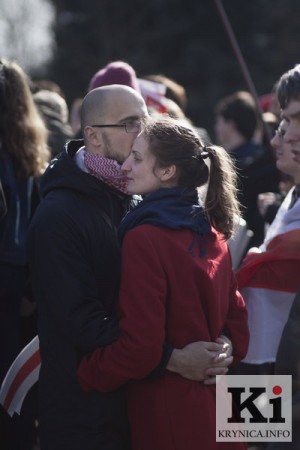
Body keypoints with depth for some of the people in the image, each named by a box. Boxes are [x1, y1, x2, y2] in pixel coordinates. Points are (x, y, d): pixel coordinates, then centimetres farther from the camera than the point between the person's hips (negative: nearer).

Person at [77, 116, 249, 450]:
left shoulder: (144, 239, -18)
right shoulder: (211, 232, 7)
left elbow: (139, 346, -22)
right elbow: (236, 324, 11)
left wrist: (83, 374, -10)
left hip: (167, 414, -8)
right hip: (211, 406, 8)